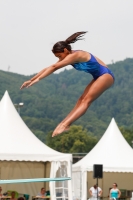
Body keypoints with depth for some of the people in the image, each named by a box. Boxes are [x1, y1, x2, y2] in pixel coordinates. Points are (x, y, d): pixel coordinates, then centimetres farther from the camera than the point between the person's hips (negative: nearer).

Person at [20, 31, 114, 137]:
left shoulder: (75, 55, -22)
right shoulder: (70, 58, 4)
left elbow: (54, 67, -29)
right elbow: (48, 68, 5)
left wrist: (38, 79, -32)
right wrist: (31, 80, 4)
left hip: (106, 76, -9)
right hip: (99, 77, 9)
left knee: (86, 100, -16)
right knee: (82, 100, 2)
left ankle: (65, 124, -24)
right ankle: (65, 123, -2)